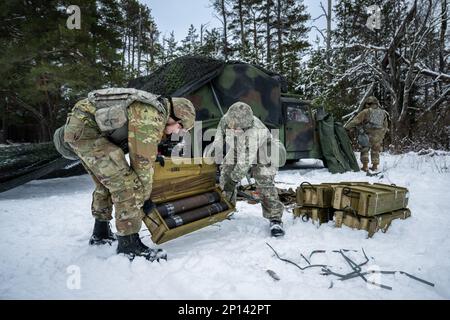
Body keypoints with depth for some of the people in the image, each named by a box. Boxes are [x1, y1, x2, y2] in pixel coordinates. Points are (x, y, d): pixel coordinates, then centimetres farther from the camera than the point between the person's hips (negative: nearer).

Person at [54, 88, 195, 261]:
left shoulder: (154, 106, 11)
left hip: (77, 126, 11)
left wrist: (153, 154, 23)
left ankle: (100, 234, 37)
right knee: (126, 183, -15)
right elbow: (142, 162, -15)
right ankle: (129, 246, -7)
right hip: (86, 130, -11)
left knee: (105, 182, 22)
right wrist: (145, 196, -3)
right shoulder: (152, 120, -20)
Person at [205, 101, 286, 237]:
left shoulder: (254, 132, -44)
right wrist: (216, 142, -11)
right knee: (225, 176, 1)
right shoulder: (227, 118, -26)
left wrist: (234, 179, -29)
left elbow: (245, 161, -38)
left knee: (264, 183, -21)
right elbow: (222, 126, 1)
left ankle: (275, 218, -13)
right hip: (238, 151, 6)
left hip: (261, 152, -6)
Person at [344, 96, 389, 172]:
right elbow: (385, 127, 17)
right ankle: (375, 166, 21)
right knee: (375, 151, 18)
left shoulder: (366, 112, -2)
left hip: (368, 135, -4)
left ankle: (365, 166, 5)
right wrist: (381, 137, 23)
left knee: (364, 150, 10)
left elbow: (355, 121, -6)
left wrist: (346, 127, -1)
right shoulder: (383, 113, 14)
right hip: (378, 136, 4)